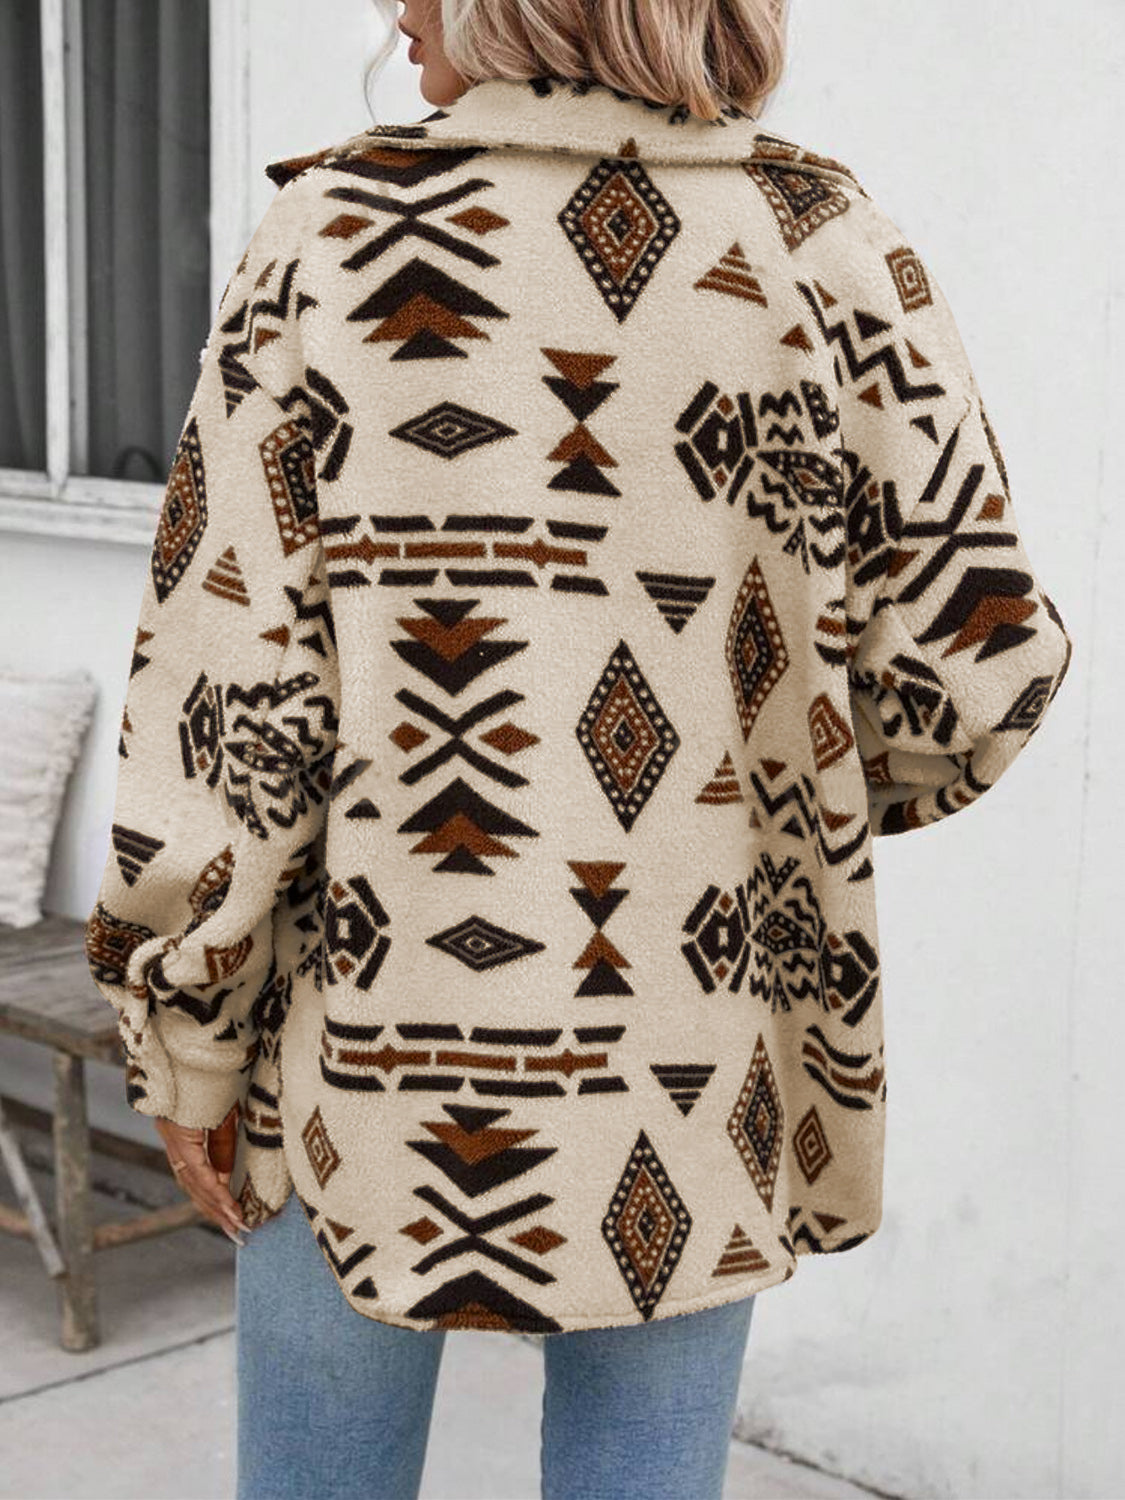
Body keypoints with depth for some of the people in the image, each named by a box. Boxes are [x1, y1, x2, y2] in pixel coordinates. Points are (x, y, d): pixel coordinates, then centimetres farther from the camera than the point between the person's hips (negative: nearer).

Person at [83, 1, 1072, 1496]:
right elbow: (982, 658, -6)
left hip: (365, 1066, -1)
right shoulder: (825, 245, -5)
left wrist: (187, 1040, 1)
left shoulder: (335, 234, -8)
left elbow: (228, 692, -11)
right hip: (695, 1089, 1)